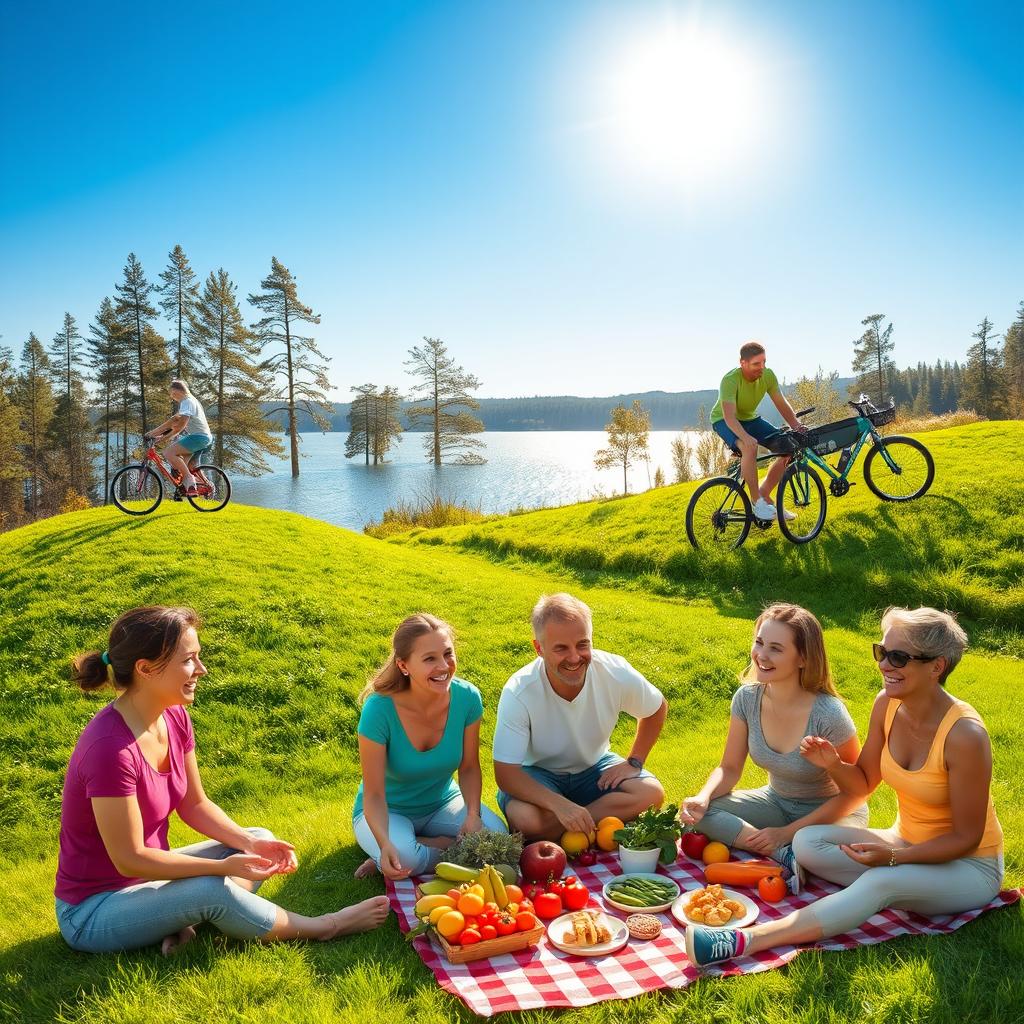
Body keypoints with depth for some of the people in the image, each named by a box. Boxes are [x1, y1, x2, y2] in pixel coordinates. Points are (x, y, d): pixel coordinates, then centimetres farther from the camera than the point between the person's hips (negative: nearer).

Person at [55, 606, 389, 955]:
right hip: (90, 912, -8)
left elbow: (195, 804, 4)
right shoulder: (110, 747, -31)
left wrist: (251, 843, -11)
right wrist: (224, 867, -23)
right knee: (210, 890, -30)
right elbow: (130, 859, -25)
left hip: (145, 876, 8)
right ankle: (321, 927, -8)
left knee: (261, 839, 4)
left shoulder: (173, 717, -6)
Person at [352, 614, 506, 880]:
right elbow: (374, 794, -24)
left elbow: (469, 767, -5)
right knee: (404, 857, -35)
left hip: (442, 803, 4)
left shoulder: (466, 697, -19)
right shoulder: (379, 709, -29)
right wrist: (385, 844, -42)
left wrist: (473, 814, -22)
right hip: (388, 810, -4)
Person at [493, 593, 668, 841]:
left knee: (651, 794, -22)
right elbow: (505, 773, -29)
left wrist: (634, 762, -7)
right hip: (537, 774, -3)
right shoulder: (519, 693, -30)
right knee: (526, 818, -35)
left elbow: (657, 709, 2)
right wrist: (559, 804, -42)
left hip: (593, 766, 4)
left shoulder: (617, 674, -21)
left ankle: (554, 830, -15)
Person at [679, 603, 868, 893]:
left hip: (832, 812, -5)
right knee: (698, 813, -19)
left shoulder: (828, 714, -28)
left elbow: (854, 792, -17)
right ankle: (786, 856, -21)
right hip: (777, 802, 5)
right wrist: (702, 799, -26)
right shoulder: (748, 698, -14)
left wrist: (787, 832, -20)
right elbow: (729, 768, -3)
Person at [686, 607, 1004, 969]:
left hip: (970, 867, -7)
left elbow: (965, 837, -18)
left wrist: (892, 856, -29)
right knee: (807, 841, -15)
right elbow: (863, 783, 3)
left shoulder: (965, 735, -27)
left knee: (880, 883, -37)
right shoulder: (887, 704, -9)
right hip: (907, 843, 7)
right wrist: (833, 764, -18)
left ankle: (745, 942, -44)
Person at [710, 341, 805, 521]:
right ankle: (757, 501, -23)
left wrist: (797, 427, -22)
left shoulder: (768, 375, -14)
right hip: (724, 421, -6)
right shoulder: (730, 380, -31)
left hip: (749, 419, 6)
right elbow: (729, 416, -39)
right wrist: (746, 437, -55)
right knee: (750, 446, -37)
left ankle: (764, 497, 4)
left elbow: (782, 404, -7)